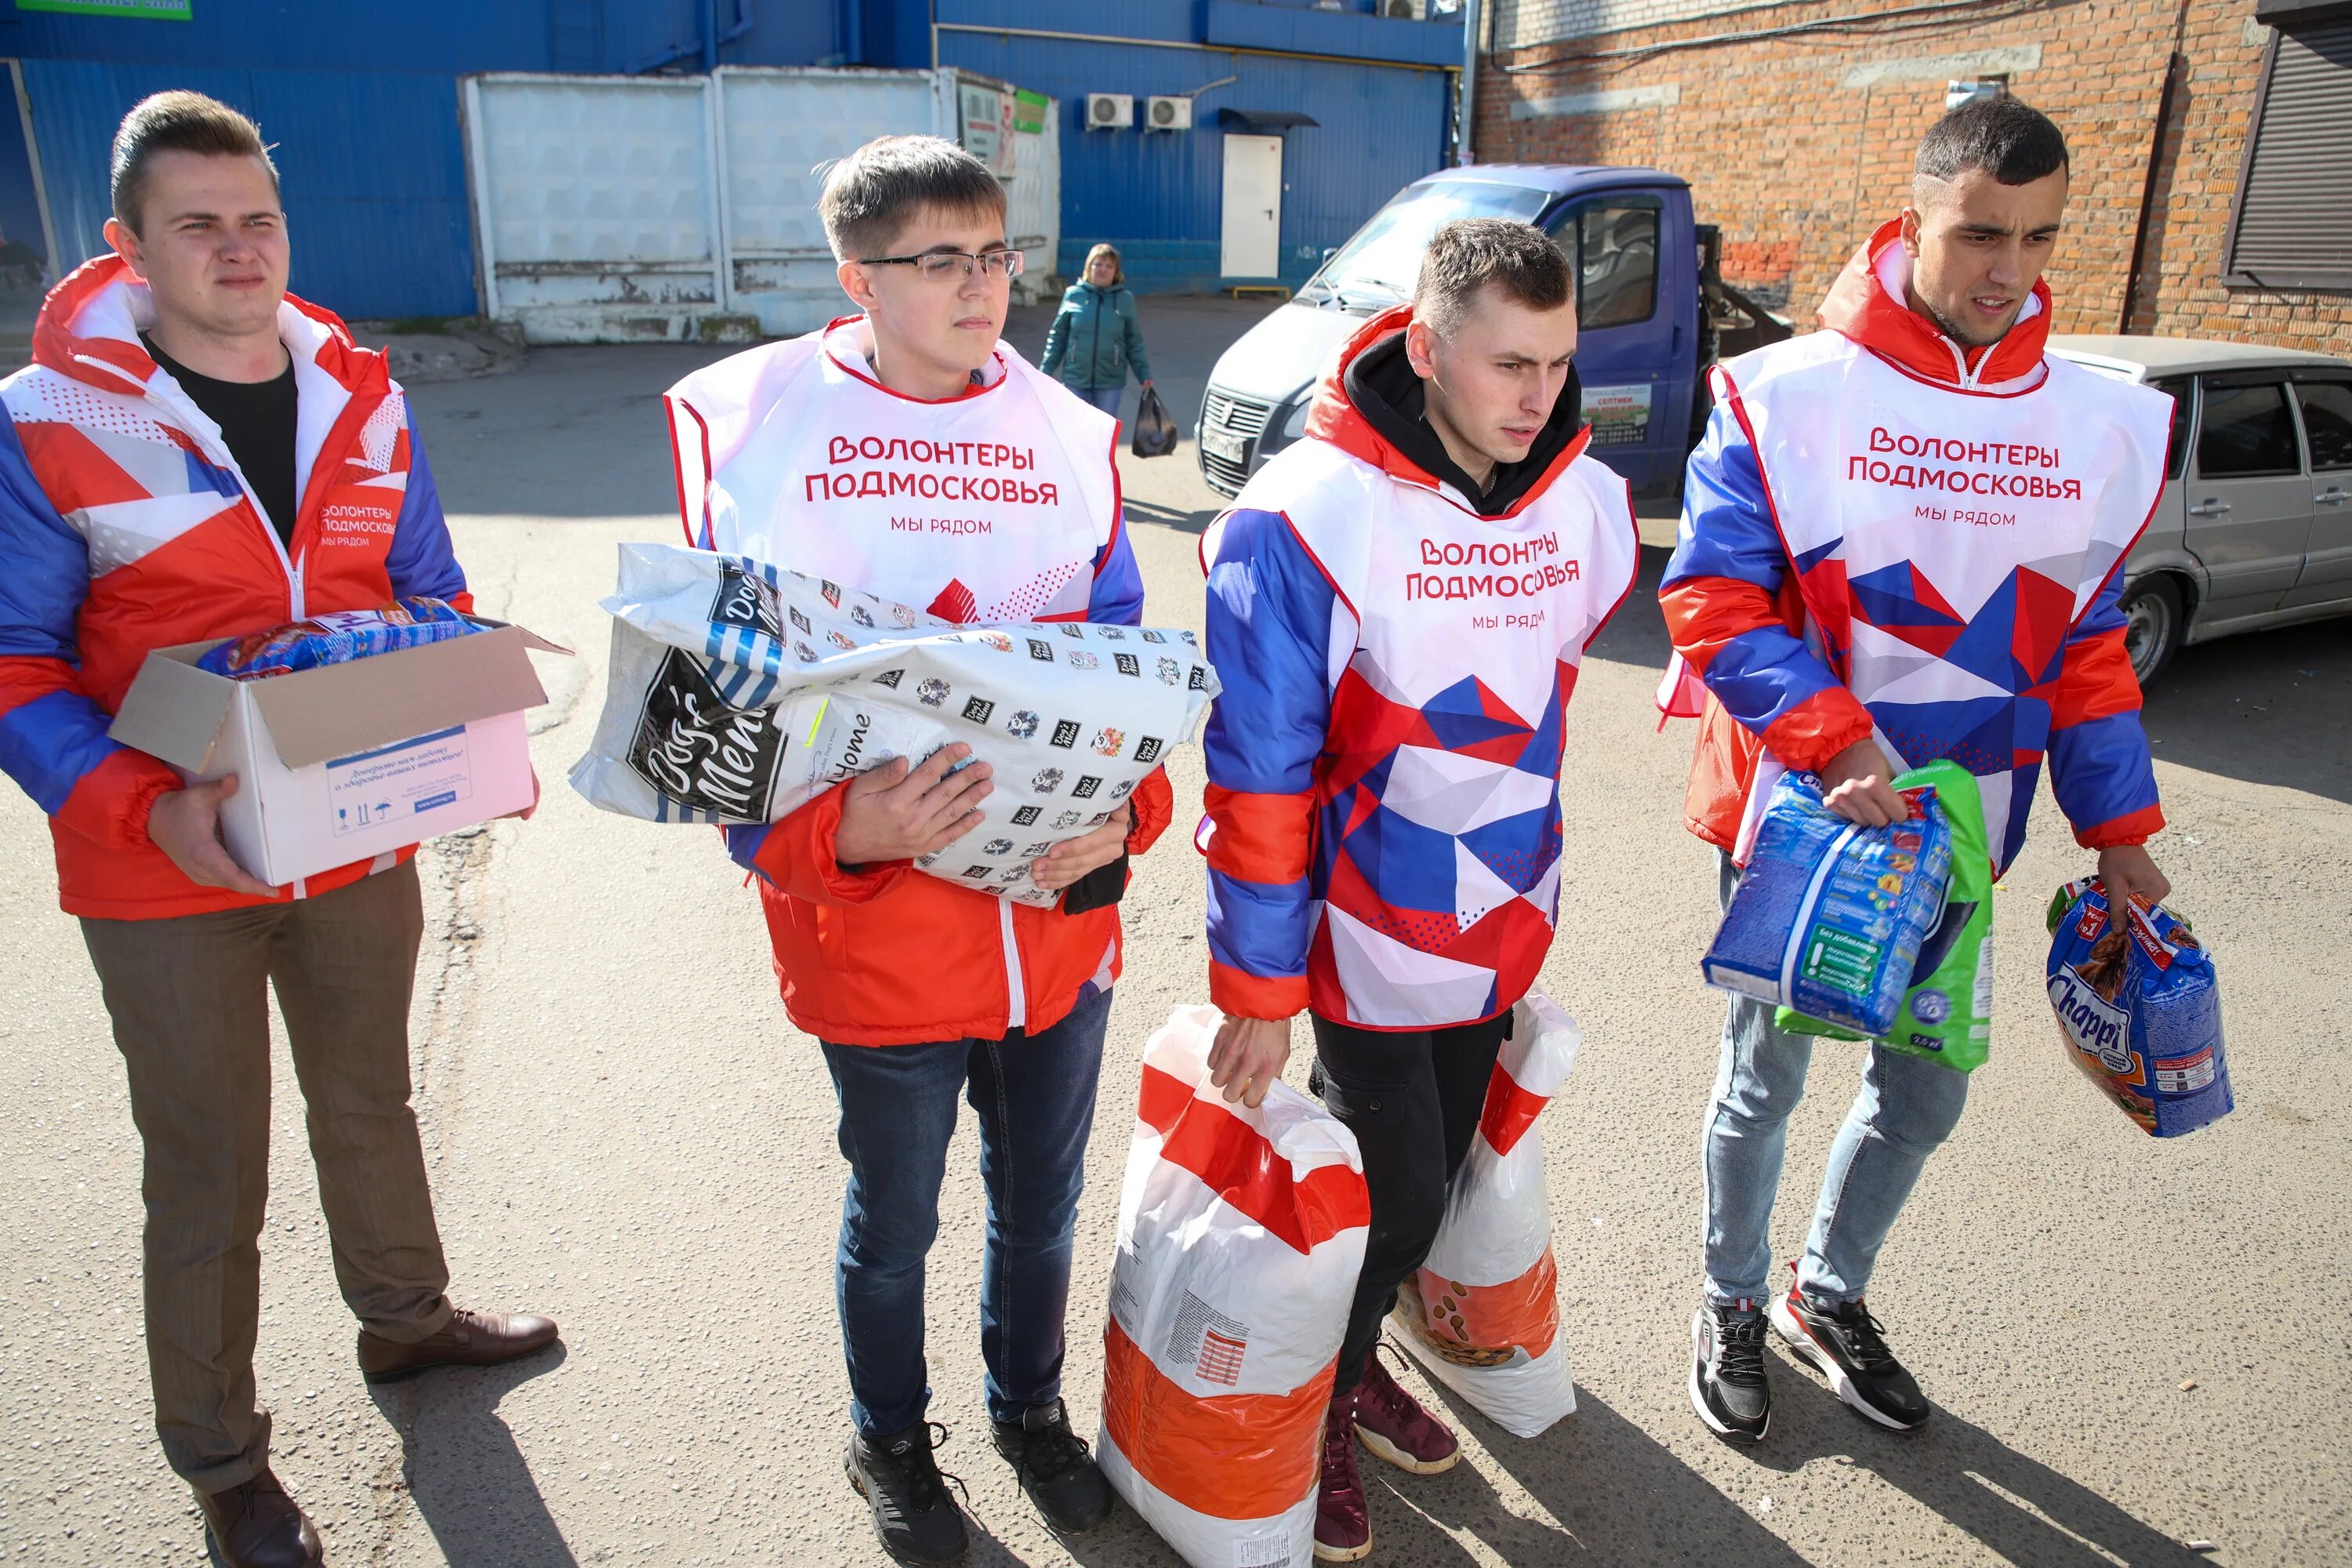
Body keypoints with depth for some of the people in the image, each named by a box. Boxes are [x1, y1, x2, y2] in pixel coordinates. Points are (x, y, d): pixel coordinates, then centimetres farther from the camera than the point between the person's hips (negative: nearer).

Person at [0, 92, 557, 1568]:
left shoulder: (362, 397, 1)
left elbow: (435, 600, 8)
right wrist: (149, 809, -26)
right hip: (165, 880, -4)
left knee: (370, 1102, 24)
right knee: (210, 1174, 10)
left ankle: (405, 1314, 49)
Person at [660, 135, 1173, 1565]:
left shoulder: (1070, 440, 4)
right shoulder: (755, 426, -6)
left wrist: (1120, 819, -12)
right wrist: (839, 832, -23)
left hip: (1061, 910, 3)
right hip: (878, 921, -3)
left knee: (1042, 1202, 21)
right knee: (894, 1220, 17)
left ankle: (1031, 1408, 49)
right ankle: (892, 1439, 46)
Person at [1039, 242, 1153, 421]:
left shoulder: (1125, 299, 0)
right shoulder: (1073, 295, 0)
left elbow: (1134, 342, 5)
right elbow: (1057, 336, 5)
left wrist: (1144, 374, -2)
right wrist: (1046, 370, 2)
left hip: (1110, 380, 0)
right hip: (1076, 379, 0)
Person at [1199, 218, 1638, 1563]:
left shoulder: (1587, 503, -4)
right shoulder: (1307, 518, -21)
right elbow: (1258, 774, -18)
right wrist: (1259, 987, -14)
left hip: (1500, 929, 6)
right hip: (1367, 934, -5)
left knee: (1437, 1180, 20)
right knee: (1398, 1199, 4)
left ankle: (1350, 1359, 47)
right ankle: (1302, 1414, 33)